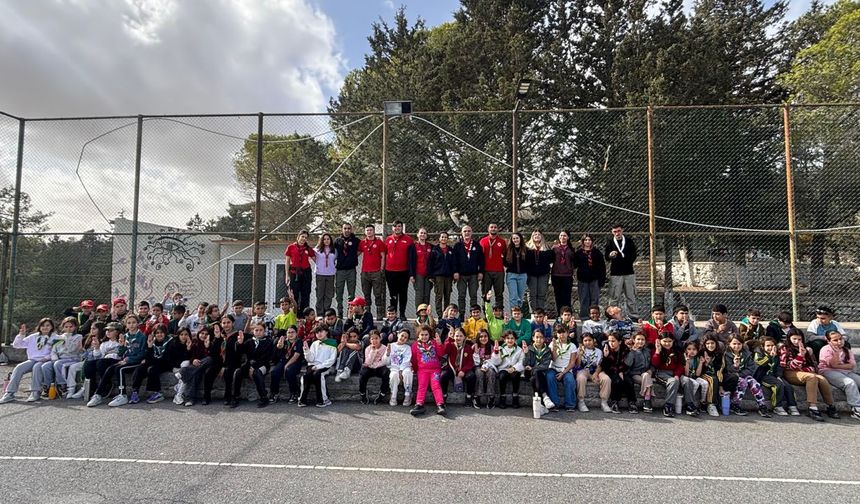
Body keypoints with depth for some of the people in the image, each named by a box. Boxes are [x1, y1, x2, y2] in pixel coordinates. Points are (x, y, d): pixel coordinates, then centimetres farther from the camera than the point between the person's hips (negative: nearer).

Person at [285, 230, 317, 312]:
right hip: (294, 273, -2)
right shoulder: (291, 247, 3)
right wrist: (287, 275, 0)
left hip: (306, 273, 2)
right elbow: (287, 262, 4)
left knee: (305, 295, 4)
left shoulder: (309, 248, 9)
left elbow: (315, 259, 8)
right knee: (294, 295, -1)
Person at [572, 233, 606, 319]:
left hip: (594, 279, 0)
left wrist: (602, 279, -3)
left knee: (595, 299, 2)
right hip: (583, 279, 0)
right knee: (584, 299, 4)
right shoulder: (578, 253, 6)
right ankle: (584, 317, 11)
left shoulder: (597, 253, 7)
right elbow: (574, 264, 0)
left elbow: (602, 266, 4)